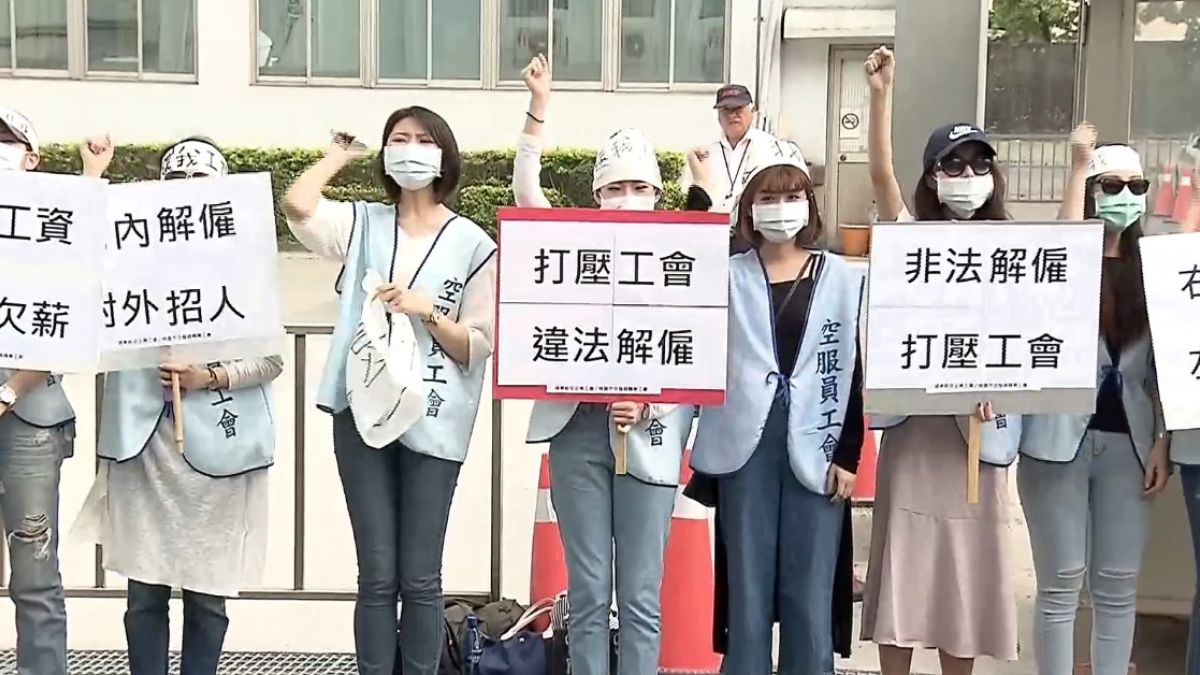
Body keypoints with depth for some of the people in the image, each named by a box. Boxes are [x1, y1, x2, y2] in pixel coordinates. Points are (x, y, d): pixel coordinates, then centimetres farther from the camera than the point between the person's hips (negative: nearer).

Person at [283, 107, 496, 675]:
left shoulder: (473, 245, 2)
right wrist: (340, 154, 4)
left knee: (420, 578, 3)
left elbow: (477, 348, 0)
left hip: (432, 423, -1)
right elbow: (297, 204, -12)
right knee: (377, 575, 4)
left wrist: (426, 312, -16)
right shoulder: (362, 224, 8)